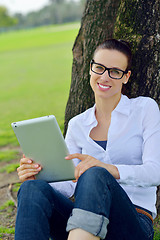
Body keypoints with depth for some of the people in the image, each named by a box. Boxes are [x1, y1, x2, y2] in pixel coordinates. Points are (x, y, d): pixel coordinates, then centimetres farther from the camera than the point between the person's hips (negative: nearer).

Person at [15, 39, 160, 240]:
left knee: (95, 176, -36)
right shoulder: (77, 125, 17)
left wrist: (108, 169, -27)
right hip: (87, 221, 3)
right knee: (32, 189, -26)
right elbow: (69, 184, 8)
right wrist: (36, 177, -14)